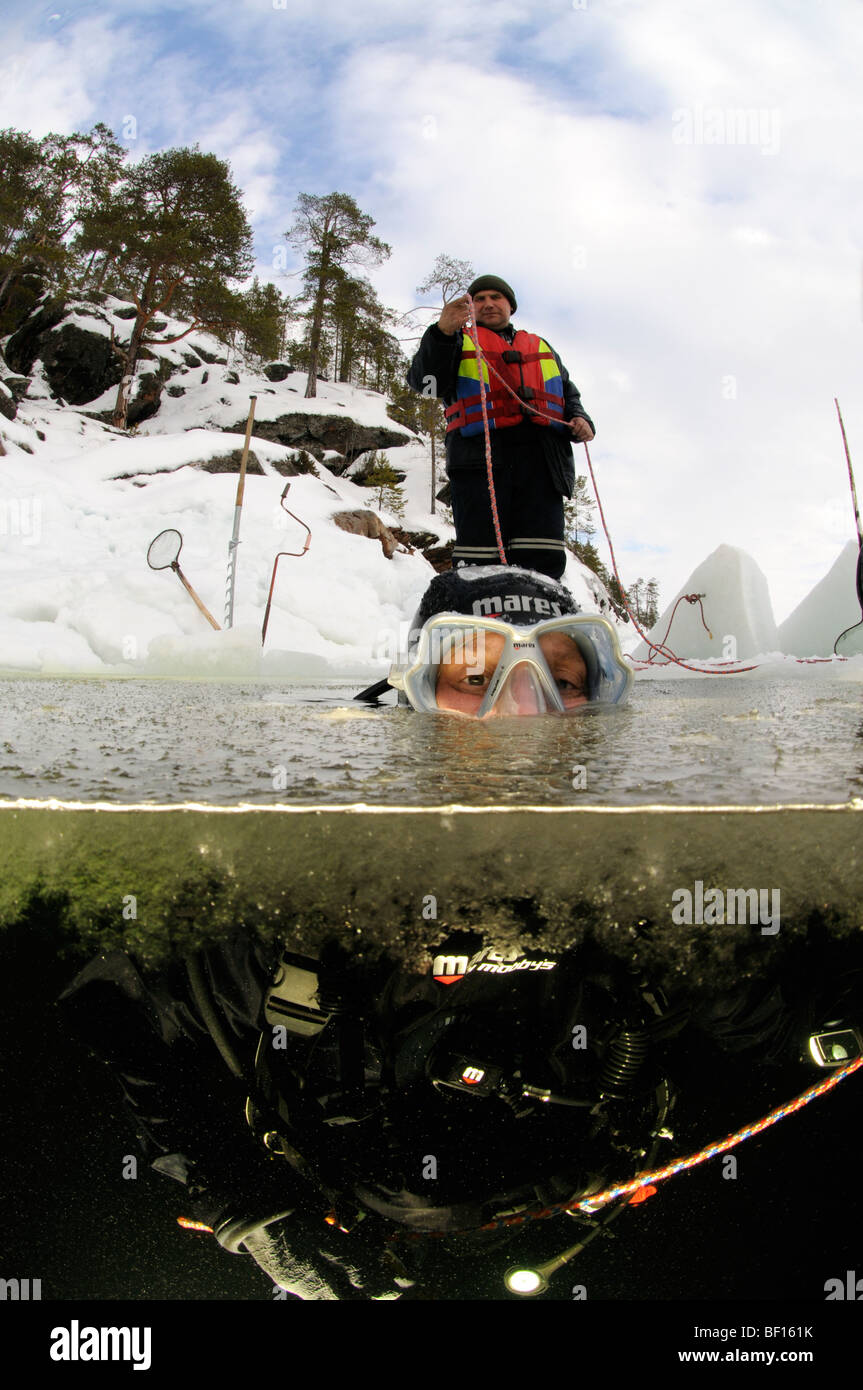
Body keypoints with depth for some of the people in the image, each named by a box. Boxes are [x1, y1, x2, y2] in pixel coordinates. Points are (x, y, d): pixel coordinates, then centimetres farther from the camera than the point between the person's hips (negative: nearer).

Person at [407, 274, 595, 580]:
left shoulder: (542, 348, 32)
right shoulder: (460, 342, 20)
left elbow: (569, 394, 30)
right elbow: (426, 380, 1)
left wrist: (580, 420, 6)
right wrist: (443, 331, -17)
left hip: (540, 462, 3)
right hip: (480, 457, -3)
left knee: (543, 561, -7)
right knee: (480, 562, -12)